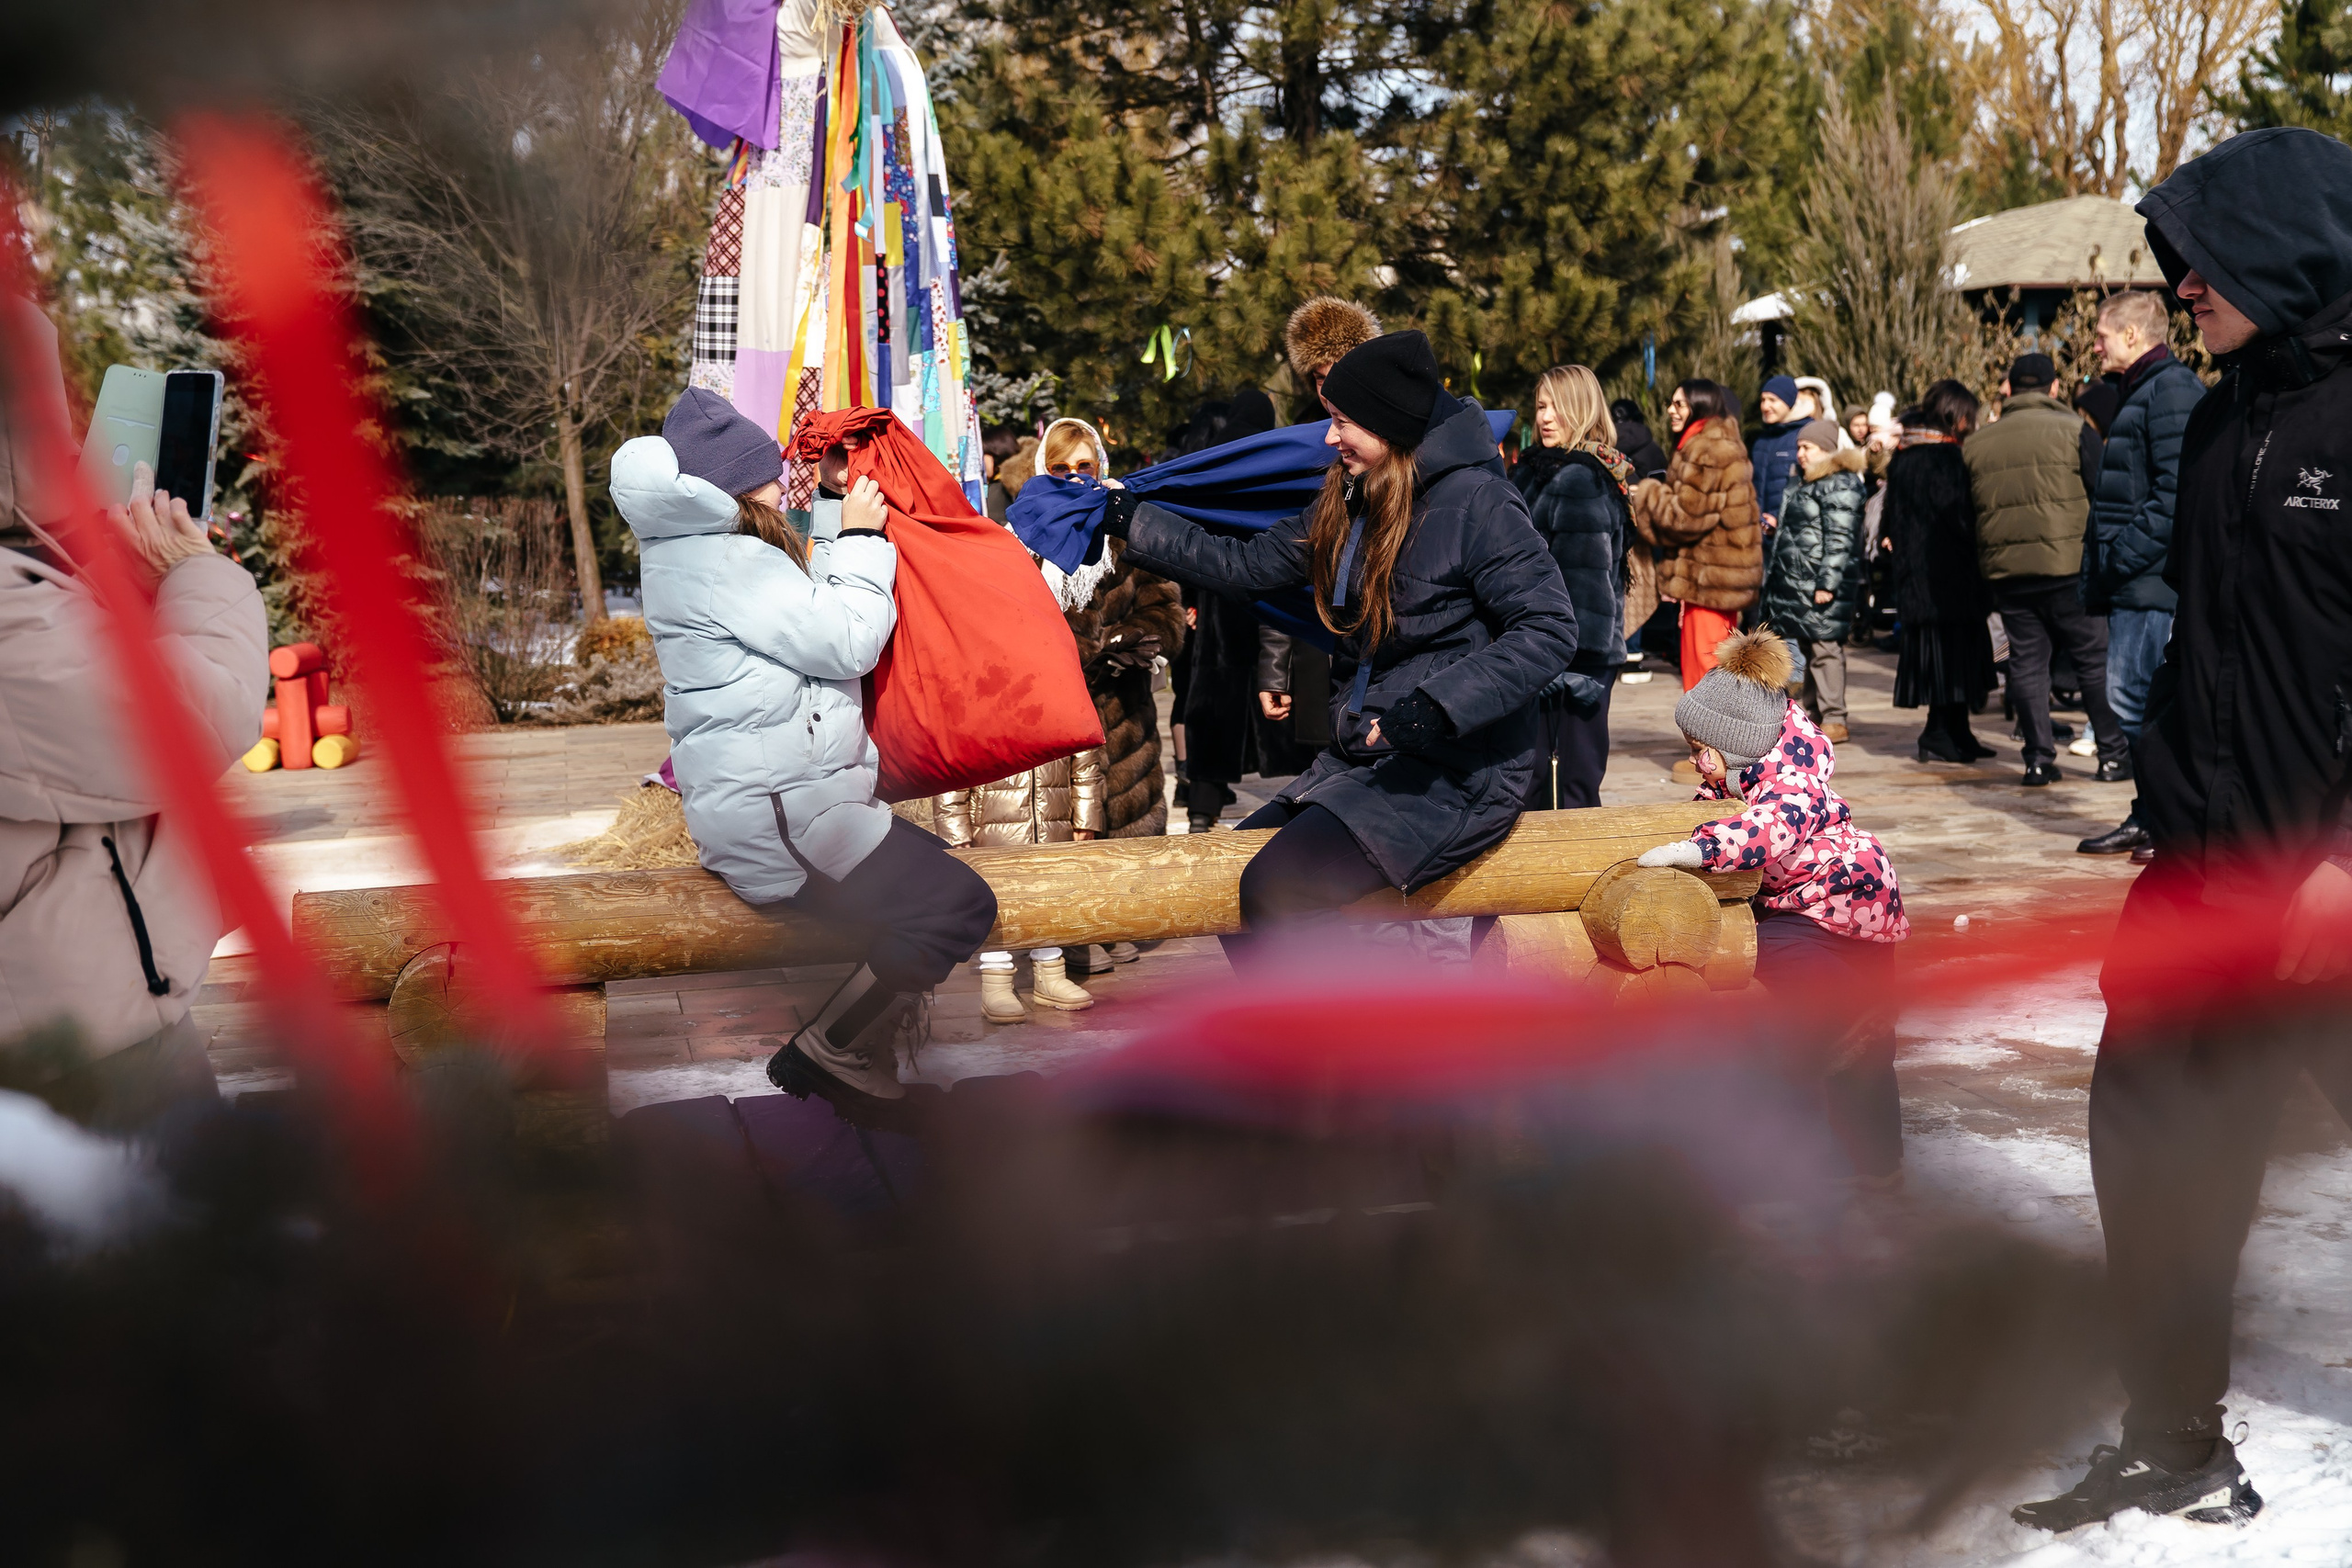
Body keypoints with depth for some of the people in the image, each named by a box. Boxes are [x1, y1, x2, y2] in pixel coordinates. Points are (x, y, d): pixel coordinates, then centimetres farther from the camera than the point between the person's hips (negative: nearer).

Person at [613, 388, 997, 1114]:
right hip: (780, 814, -11)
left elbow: (813, 604, 24)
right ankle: (830, 1054, -5)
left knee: (936, 868, 19)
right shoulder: (723, 559, -15)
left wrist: (832, 504, 17)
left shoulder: (699, 549, 17)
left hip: (760, 798, 11)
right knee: (960, 906, -12)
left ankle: (862, 1051, 12)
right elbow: (847, 641, -16)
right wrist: (862, 535, -5)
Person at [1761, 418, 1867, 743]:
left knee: (1825, 648, -9)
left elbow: (1840, 538, -18)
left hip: (1822, 584, -10)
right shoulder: (1806, 482, 20)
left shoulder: (1839, 485, -11)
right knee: (1811, 648, 13)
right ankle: (1813, 714, 20)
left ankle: (1834, 720, -5)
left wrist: (1827, 582, -22)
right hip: (1799, 582, 10)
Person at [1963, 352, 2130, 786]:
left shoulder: (1974, 445, 8)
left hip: (2005, 572, 3)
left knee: (2026, 661, 8)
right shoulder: (2073, 431, -2)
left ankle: (2039, 758, 7)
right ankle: (2114, 754, 8)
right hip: (2068, 567, -3)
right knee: (2095, 659, 6)